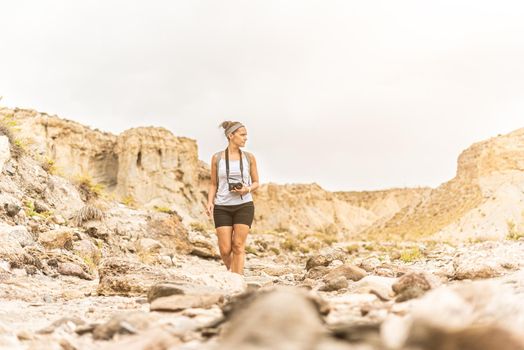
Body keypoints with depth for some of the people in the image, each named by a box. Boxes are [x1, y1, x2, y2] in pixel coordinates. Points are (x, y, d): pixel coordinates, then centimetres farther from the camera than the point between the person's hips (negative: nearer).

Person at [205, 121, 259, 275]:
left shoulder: (249, 157, 3)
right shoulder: (217, 158, 2)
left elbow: (256, 182, 11)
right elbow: (213, 184, 8)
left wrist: (247, 190, -11)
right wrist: (210, 202, -7)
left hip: (244, 206, 0)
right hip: (222, 207, 0)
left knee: (238, 246, -6)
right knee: (225, 250, -2)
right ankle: (236, 272, 27)